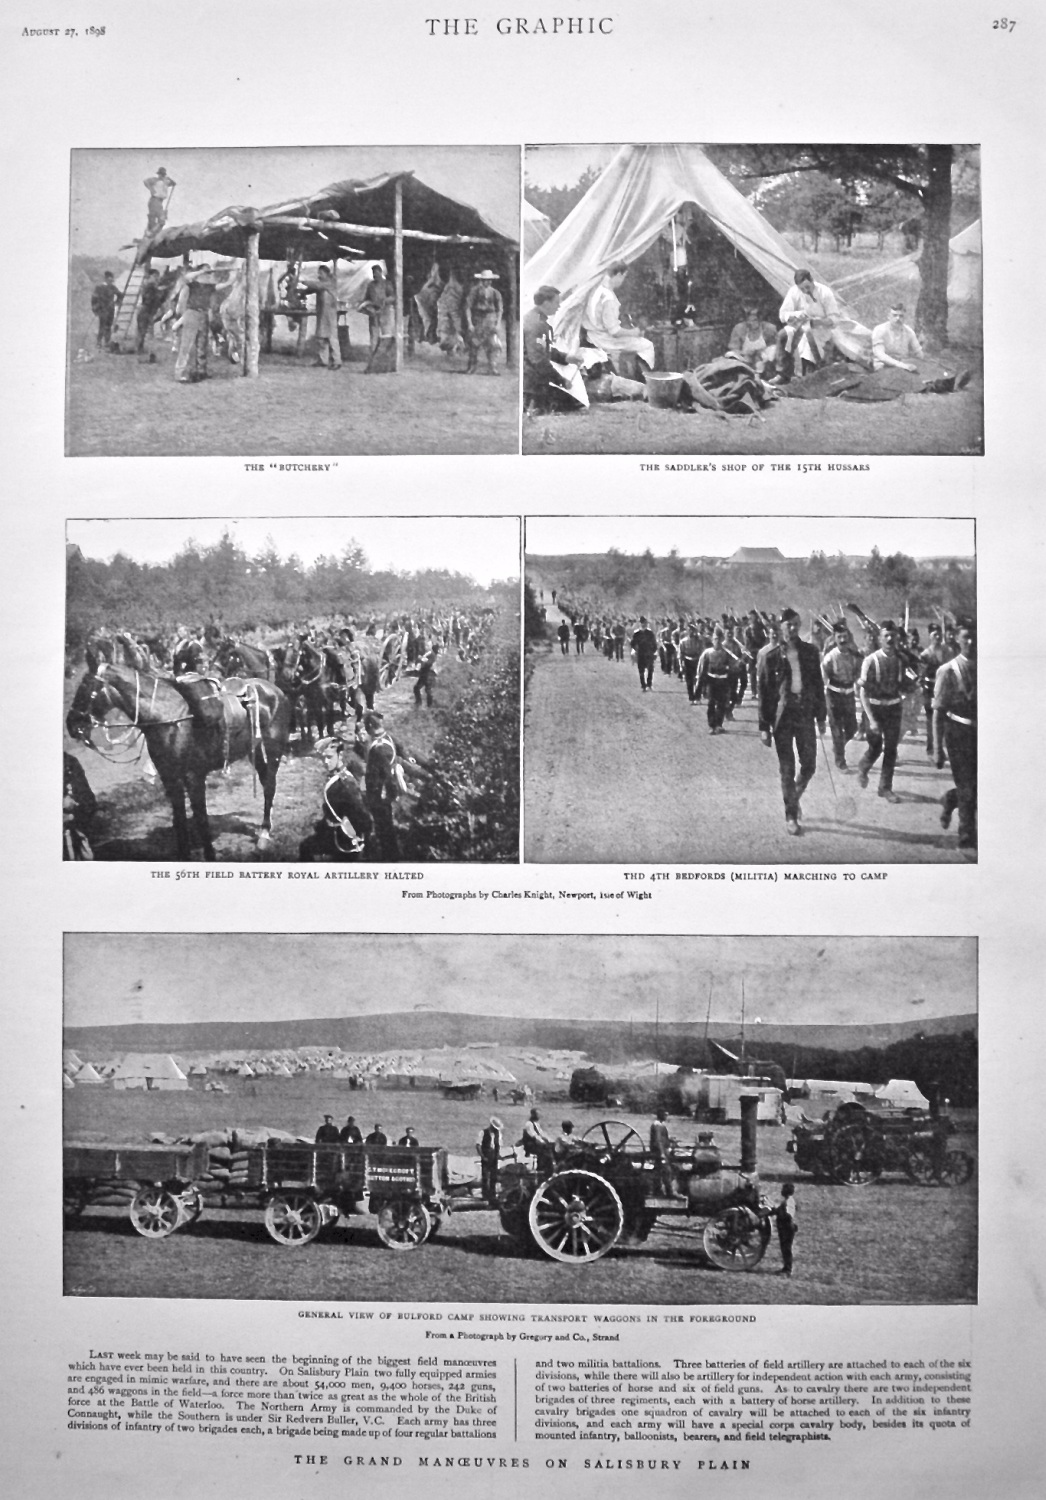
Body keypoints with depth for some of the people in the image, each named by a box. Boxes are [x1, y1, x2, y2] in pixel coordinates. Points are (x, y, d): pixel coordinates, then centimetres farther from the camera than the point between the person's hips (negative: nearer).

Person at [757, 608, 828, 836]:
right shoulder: (770, 655, -5)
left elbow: (818, 684, 10)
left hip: (805, 714, 3)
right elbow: (763, 691, -4)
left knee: (809, 766, 6)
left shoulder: (810, 651, 4)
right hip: (782, 715, -3)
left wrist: (821, 716, 8)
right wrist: (764, 726, -6)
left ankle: (795, 797, 35)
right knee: (787, 769, 2)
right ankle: (790, 816, 14)